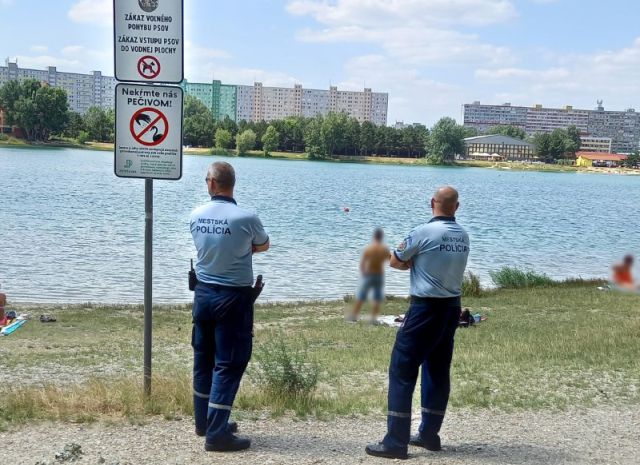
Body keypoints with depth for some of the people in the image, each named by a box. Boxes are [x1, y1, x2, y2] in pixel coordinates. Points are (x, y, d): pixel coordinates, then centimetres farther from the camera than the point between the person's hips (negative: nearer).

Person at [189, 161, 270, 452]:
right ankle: (217, 434, -1)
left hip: (203, 293, 6)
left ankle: (204, 421, 31)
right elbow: (263, 246, 4)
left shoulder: (196, 215, -3)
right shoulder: (246, 218, -17)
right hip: (234, 298, -5)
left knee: (203, 358, 17)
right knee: (228, 365, -1)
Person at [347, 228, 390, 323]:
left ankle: (354, 315, 16)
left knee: (360, 297, 10)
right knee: (377, 299, 11)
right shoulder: (385, 249, -9)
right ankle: (374, 318, 9)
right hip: (380, 275, 1)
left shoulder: (368, 248, -15)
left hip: (368, 275, -1)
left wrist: (363, 272, 5)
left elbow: (362, 263, -12)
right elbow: (388, 259, 9)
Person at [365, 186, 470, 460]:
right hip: (452, 307, 7)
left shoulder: (424, 232, -14)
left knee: (402, 370, -3)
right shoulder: (463, 236, 6)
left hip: (426, 309, -7)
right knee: (438, 371, 15)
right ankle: (429, 435, 22)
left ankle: (395, 442, -5)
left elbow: (395, 262, -2)